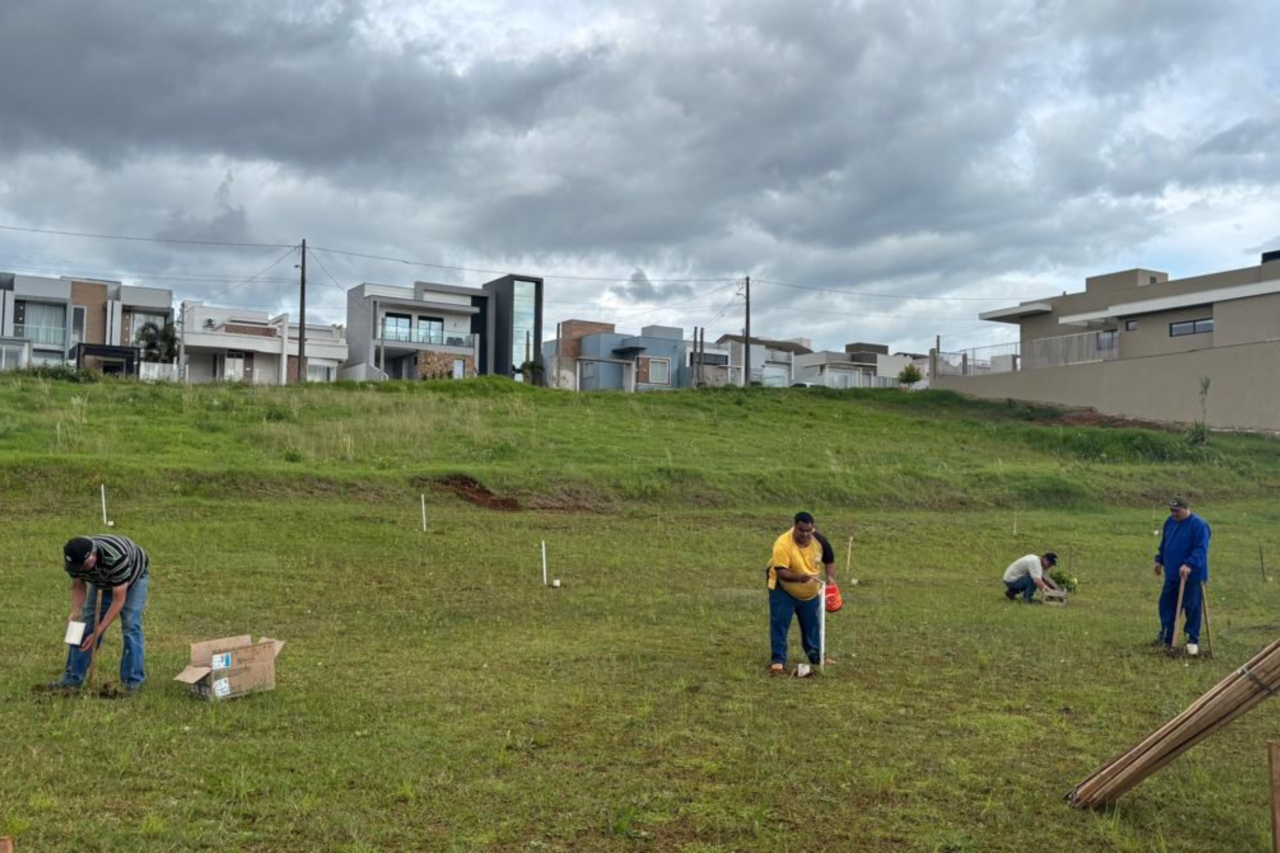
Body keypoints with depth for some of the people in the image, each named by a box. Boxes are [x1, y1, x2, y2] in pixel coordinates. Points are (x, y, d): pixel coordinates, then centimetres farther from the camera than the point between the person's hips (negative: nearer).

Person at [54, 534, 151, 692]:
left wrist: (98, 632, -38)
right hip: (103, 581, 5)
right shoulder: (75, 559, -29)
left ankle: (132, 681, -10)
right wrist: (76, 611, -28)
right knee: (86, 622, -3)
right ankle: (73, 677, 7)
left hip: (134, 576, -5)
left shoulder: (116, 558, -45)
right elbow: (78, 587, -10)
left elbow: (118, 600, -37)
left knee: (130, 625, -17)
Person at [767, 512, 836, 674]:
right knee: (779, 625, -8)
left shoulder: (819, 540, -15)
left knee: (812, 624, 16)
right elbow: (780, 572, -35)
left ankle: (816, 656, 32)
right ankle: (778, 660, 0)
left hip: (810, 592, 5)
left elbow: (829, 560, 2)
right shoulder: (783, 544, -32)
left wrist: (831, 578, -14)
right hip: (783, 590, -5)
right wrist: (798, 577, -52)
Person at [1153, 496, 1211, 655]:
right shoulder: (1170, 522, 8)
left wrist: (1189, 565, -33)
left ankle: (1193, 640, 14)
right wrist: (1159, 560, 17)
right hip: (1172, 575, 7)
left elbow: (1201, 549, -23)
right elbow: (1164, 544, 20)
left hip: (1192, 576, -7)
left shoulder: (1199, 525, -16)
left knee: (1192, 608, 1)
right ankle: (1165, 637, 22)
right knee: (1166, 605, 11)